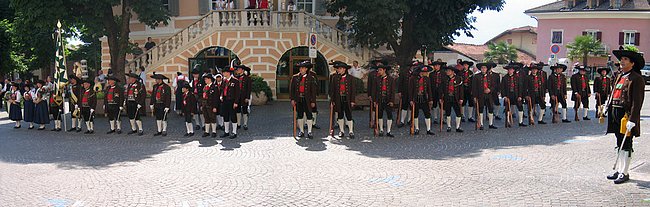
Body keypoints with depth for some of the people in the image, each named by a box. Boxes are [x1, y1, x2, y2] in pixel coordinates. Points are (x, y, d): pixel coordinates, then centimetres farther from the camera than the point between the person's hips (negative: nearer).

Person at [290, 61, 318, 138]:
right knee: (299, 115, 8)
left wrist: (313, 101, -3)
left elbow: (314, 90, 2)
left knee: (309, 115, -3)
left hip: (307, 100, -2)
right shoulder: (295, 77, 7)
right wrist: (292, 99, -1)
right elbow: (291, 89, 7)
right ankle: (301, 131, 17)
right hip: (298, 99, 2)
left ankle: (309, 132, 3)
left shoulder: (311, 78, 1)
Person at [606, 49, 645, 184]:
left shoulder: (636, 79, -10)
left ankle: (624, 173, 8)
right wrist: (608, 105, 7)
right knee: (620, 145, 15)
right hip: (616, 115, 8)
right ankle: (619, 171, 23)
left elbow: (637, 101, -16)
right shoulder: (620, 76, 14)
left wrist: (632, 120, -20)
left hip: (627, 115, -8)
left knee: (626, 146, 0)